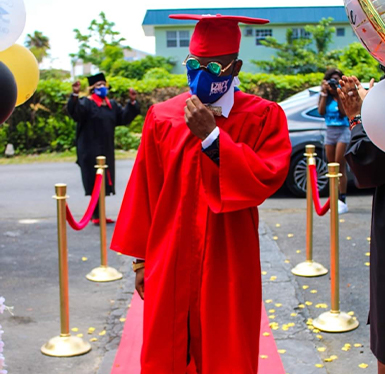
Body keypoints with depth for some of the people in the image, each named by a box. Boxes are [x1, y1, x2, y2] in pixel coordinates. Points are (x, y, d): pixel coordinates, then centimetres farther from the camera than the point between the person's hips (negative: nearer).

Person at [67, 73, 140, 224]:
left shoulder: (112, 105, 15)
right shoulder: (86, 103, -5)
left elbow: (124, 118, 13)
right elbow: (74, 111, -23)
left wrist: (132, 102, 1)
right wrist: (75, 95, -40)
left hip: (107, 150, 7)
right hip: (91, 150, -7)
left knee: (104, 183, 11)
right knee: (96, 182, -8)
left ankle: (98, 215, 20)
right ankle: (97, 215, -3)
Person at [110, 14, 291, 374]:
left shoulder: (263, 117, -4)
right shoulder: (162, 117, 2)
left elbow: (268, 178, -18)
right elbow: (144, 193, 5)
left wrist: (211, 136, -21)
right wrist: (140, 258, 7)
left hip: (228, 268, -1)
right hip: (170, 266, 2)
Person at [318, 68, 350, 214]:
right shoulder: (325, 96, 10)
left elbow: (343, 113, -13)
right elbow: (321, 111, -5)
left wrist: (337, 95, -18)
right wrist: (324, 93, -8)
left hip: (342, 131, -5)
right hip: (329, 131, 5)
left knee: (340, 166, -12)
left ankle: (342, 202, -14)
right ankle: (335, 200, 9)